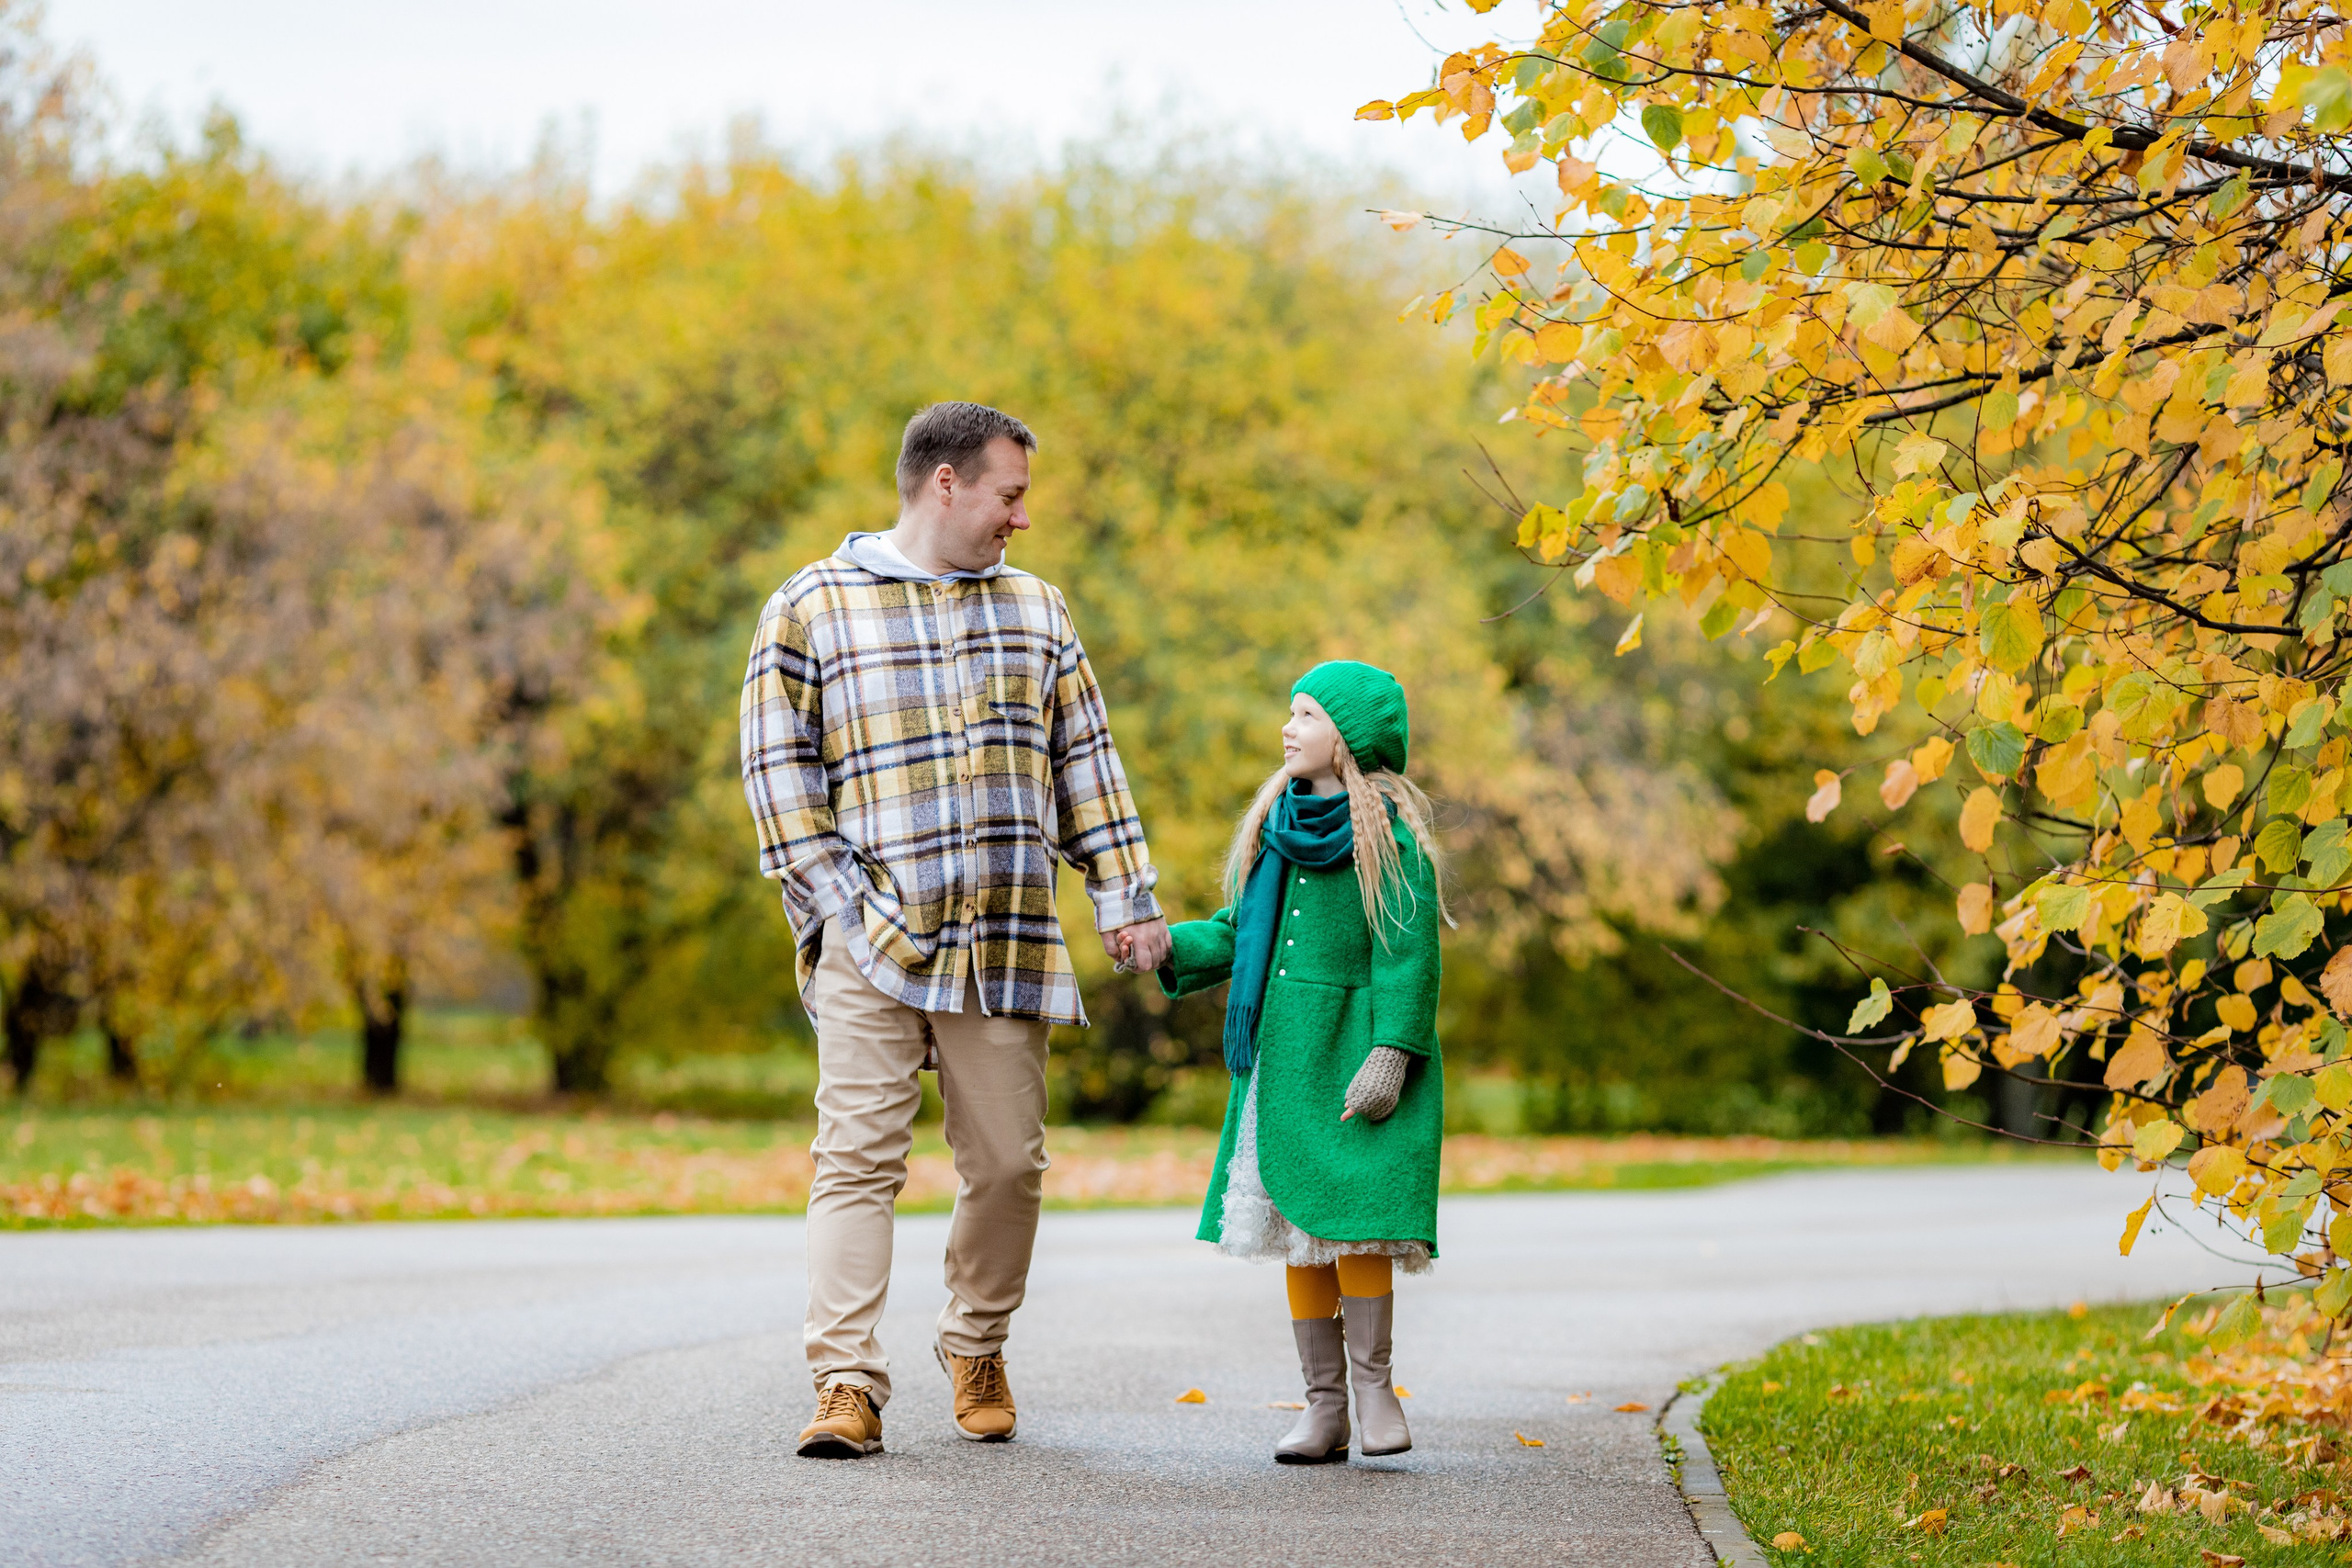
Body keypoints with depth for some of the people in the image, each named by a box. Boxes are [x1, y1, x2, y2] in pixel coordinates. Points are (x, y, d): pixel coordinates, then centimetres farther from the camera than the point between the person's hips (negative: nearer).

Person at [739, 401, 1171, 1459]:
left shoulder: (1036, 610, 17)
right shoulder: (812, 607, 4)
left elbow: (1085, 764, 18)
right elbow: (778, 765, 2)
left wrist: (1125, 898, 10)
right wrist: (835, 899, -7)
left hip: (1007, 939, 3)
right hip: (872, 941, -3)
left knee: (1007, 1162, 4)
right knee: (859, 1158, -9)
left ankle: (976, 1349, 24)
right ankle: (848, 1383, -10)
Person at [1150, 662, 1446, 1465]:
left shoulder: (1391, 833, -8)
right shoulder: (1278, 823, 12)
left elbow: (1408, 956, -11)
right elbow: (1241, 931, 18)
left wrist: (1391, 1054, -19)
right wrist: (1172, 948, 1)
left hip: (1354, 1057, -6)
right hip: (1280, 1054, 6)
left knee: (1352, 1220, -11)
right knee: (1295, 1228, 7)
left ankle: (1373, 1382, 5)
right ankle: (1324, 1404, 13)